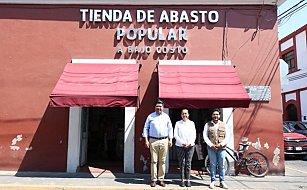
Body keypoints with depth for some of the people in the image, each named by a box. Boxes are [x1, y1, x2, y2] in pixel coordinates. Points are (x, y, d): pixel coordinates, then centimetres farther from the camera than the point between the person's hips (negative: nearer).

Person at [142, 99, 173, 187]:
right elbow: (145, 128, 6)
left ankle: (161, 179, 15)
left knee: (162, 161, 6)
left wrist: (170, 140, 7)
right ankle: (153, 179, 9)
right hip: (153, 140, -1)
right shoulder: (150, 116, 4)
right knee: (154, 161, 1)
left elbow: (170, 128, 14)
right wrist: (146, 140, -1)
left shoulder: (166, 116, 10)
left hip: (164, 140, 2)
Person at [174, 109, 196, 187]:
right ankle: (182, 180, 7)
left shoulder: (191, 123, 9)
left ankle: (188, 180, 9)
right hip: (180, 146, -1)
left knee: (188, 163, 2)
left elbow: (194, 135, 6)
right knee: (182, 163, 0)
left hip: (190, 146, 1)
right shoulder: (178, 123, 6)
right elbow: (175, 135, 1)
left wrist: (189, 143, -8)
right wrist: (182, 143, -9)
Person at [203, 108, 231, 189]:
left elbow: (227, 136, 4)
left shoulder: (224, 125, 9)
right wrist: (211, 145, -9)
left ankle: (222, 182, 14)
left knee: (222, 165, 4)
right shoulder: (207, 124, 7)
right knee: (212, 165, 4)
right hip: (211, 148, 0)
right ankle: (213, 181, 13)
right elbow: (205, 136, 2)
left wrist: (221, 144, -9)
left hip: (221, 148, 1)